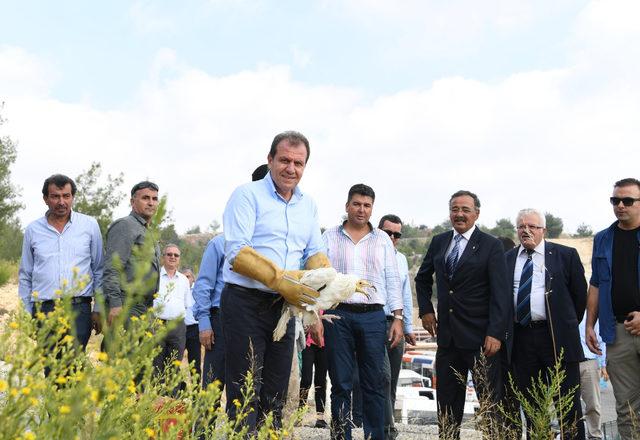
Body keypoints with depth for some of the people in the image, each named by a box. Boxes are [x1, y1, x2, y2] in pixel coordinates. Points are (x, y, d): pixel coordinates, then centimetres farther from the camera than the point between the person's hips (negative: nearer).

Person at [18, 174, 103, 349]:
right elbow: (25, 277, 16)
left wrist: (98, 310, 5)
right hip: (43, 309, 2)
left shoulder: (90, 225, 6)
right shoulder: (33, 230, 11)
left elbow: (99, 270, 9)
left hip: (78, 308, -2)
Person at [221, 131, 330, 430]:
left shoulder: (308, 205, 13)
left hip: (285, 306, 6)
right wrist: (281, 279, -26)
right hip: (245, 303, -6)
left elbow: (314, 253, 14)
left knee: (275, 395, 12)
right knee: (245, 394, -5)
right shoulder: (248, 195, -7)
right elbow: (237, 253, -16)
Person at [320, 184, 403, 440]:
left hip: (373, 316, 1)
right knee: (341, 384, 3)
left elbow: (392, 280, 9)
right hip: (338, 315, -1)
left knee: (374, 385, 2)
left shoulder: (382, 240, 11)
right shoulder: (329, 238, 7)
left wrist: (397, 318, 2)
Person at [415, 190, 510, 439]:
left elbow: (501, 294, -10)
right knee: (447, 404, 12)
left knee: (490, 400, 1)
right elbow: (422, 278, 24)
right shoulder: (439, 242, 10)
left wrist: (495, 333, -18)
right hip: (447, 334, 5)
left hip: (480, 337, -5)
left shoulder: (491, 246, -4)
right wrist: (426, 309, 12)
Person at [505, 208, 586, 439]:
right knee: (530, 403, 11)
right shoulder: (507, 259, 9)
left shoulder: (566, 255, 1)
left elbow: (580, 294, 6)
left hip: (557, 337, -3)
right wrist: (506, 330, 9)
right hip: (521, 339, 3)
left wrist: (569, 324, 10)